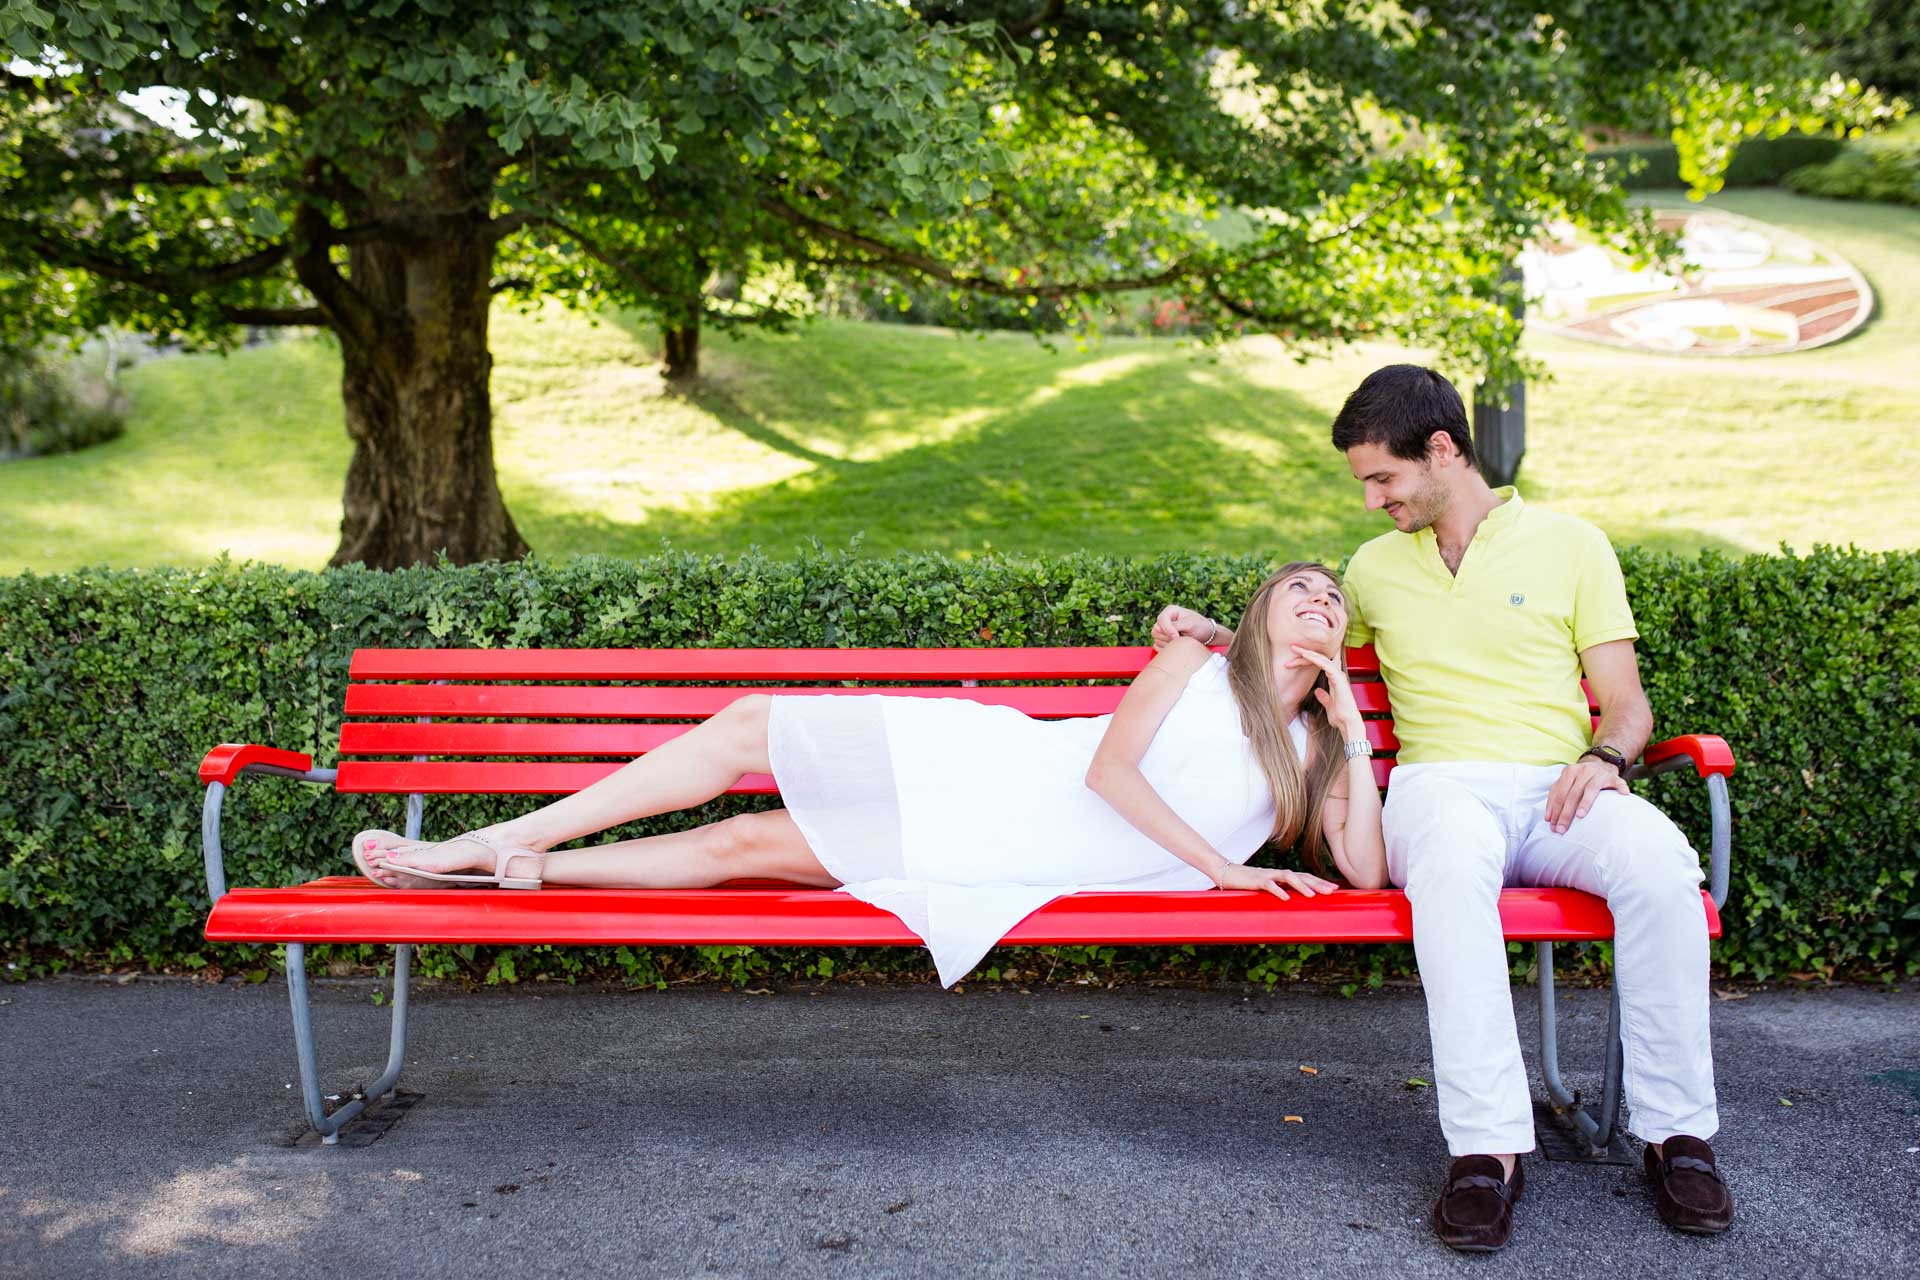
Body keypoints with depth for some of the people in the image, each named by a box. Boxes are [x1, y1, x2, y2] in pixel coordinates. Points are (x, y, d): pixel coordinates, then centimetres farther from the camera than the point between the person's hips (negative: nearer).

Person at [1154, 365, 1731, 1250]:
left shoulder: (1569, 544, 15)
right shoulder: (1376, 566, 23)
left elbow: (1626, 699, 12)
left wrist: (1604, 755, -10)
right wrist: (1214, 635, 23)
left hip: (1559, 788, 0)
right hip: (1441, 784, 0)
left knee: (1659, 863, -34)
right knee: (1452, 867, -39)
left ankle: (1676, 1132, -18)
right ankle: (1488, 1146, -38)